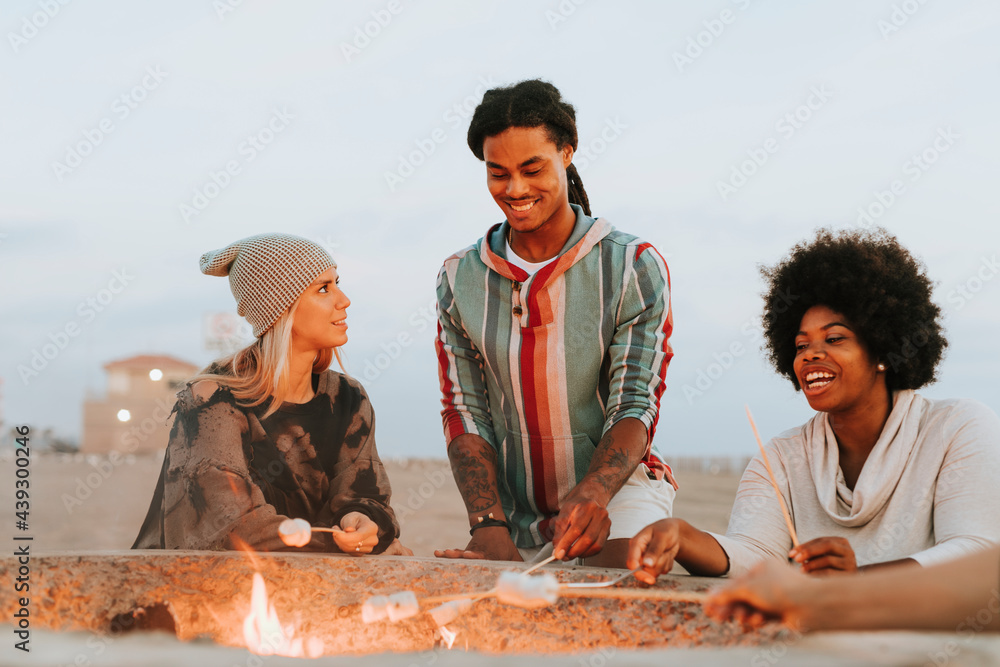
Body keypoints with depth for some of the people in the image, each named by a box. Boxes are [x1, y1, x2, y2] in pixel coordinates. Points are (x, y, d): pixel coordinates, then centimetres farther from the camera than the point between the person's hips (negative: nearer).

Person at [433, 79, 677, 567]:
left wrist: (592, 495, -31)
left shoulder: (634, 268, -6)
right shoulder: (460, 279, 4)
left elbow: (634, 405, -10)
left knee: (622, 563, -32)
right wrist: (489, 526, -14)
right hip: (513, 513, 3)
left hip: (616, 486, -3)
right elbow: (465, 413, 2)